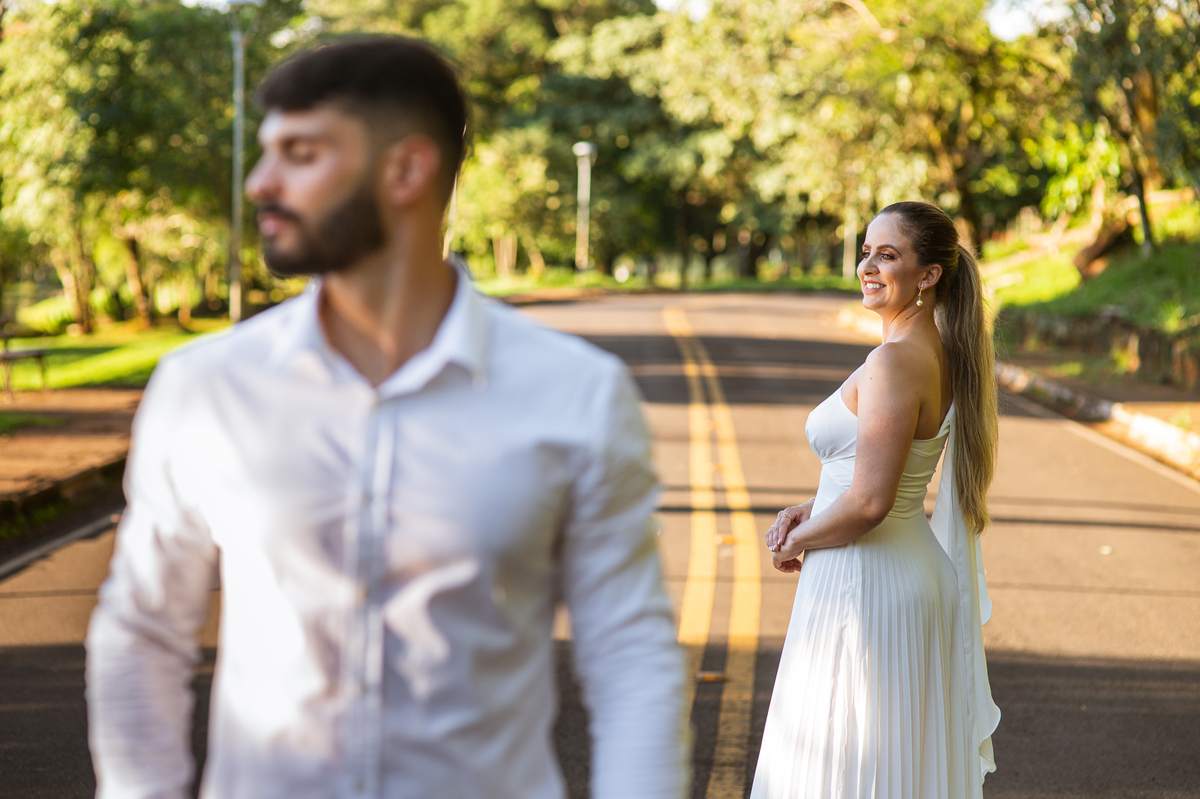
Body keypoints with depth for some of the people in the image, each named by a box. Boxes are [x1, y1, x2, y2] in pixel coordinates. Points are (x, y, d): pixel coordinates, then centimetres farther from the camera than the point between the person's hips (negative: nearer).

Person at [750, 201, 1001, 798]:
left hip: (865, 585, -10)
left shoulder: (893, 362, -21)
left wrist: (795, 542, -9)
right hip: (917, 568, 10)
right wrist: (814, 511, 7)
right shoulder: (939, 353, 8)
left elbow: (871, 502, -26)